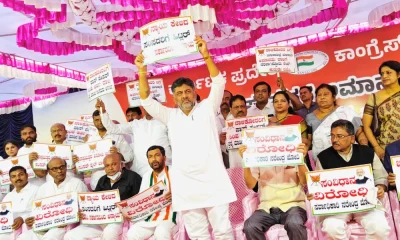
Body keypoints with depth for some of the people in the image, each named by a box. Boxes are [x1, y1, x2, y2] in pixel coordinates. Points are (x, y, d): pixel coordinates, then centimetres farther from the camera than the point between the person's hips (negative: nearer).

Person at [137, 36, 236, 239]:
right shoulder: (171, 116, 13)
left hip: (213, 180, -2)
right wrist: (142, 72, -3)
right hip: (185, 184, 3)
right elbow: (147, 101, 7)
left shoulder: (207, 108, 8)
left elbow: (218, 83, -3)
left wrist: (206, 55, -13)